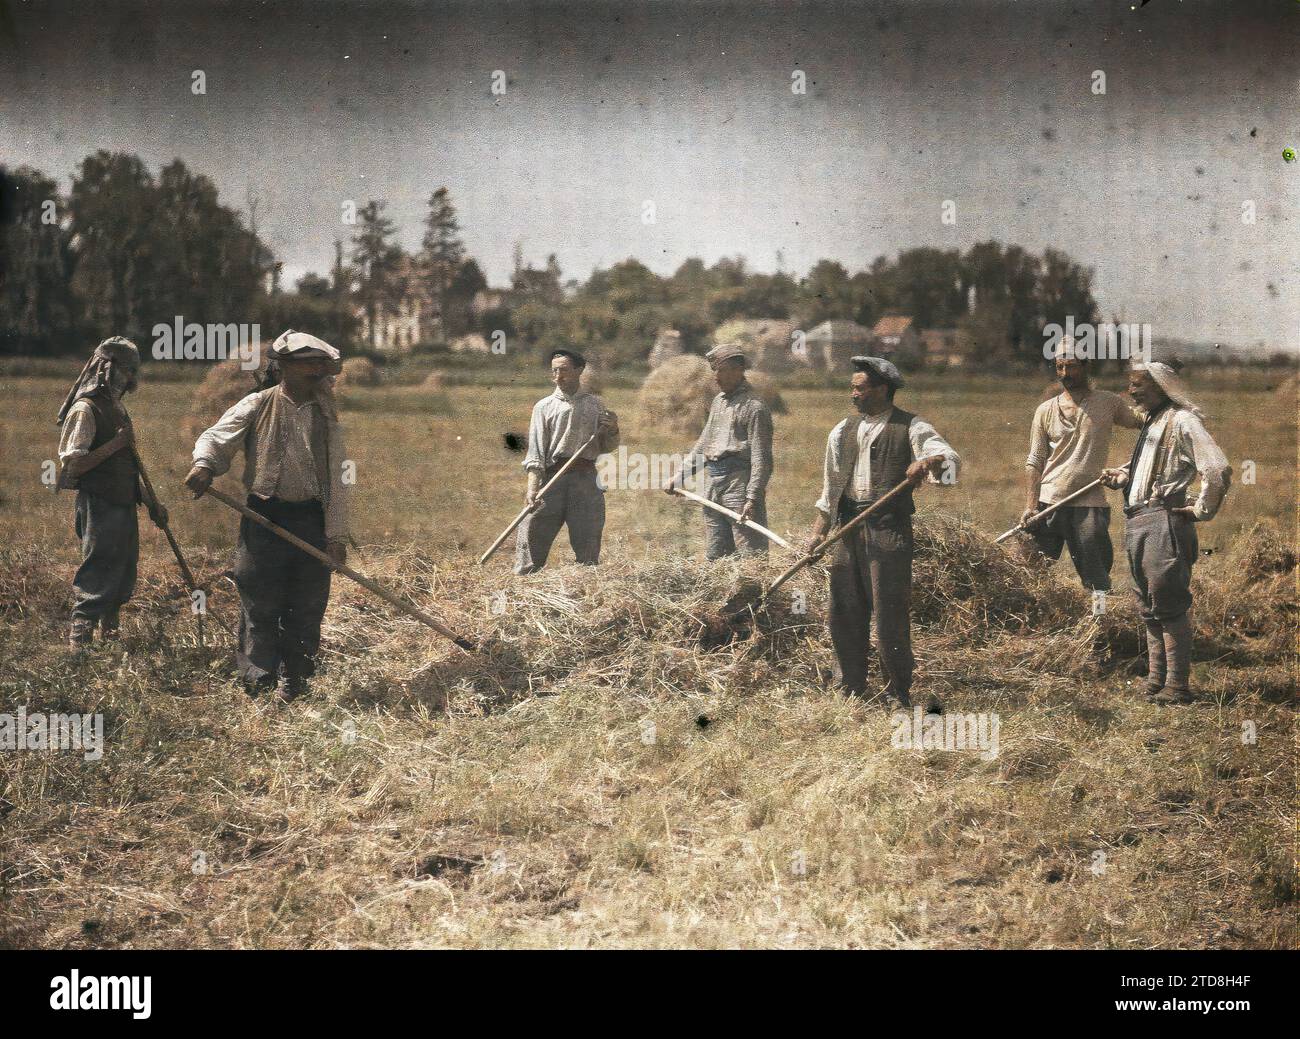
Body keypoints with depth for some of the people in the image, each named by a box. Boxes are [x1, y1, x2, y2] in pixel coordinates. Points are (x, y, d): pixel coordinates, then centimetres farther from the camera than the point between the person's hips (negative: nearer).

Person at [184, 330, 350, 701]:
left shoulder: (325, 416, 8)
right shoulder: (257, 407, 0)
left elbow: (338, 479, 8)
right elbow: (216, 437, -4)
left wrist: (336, 534, 3)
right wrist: (204, 464, -28)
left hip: (312, 521, 3)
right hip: (265, 518, -3)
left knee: (307, 608, 5)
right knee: (261, 606, -3)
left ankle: (295, 685, 18)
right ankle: (258, 685, 4)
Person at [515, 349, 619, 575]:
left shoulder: (595, 404, 14)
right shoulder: (544, 406, 11)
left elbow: (606, 447, 17)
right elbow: (535, 450, 2)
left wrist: (612, 430, -6)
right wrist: (532, 486, -12)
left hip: (586, 480, 1)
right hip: (552, 478, -1)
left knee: (588, 545, 0)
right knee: (531, 534, -11)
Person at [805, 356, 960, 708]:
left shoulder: (910, 428, -1)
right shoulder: (843, 431, 15)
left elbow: (952, 459, -14)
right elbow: (831, 486, 18)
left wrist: (929, 461, -36)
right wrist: (819, 531, 11)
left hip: (889, 528, -5)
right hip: (849, 527, 5)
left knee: (890, 611, -4)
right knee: (844, 609, 7)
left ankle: (897, 692, 6)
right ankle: (850, 688, 19)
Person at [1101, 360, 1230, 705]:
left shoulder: (1183, 421, -11)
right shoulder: (1153, 422, 20)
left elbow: (1218, 470, -20)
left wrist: (1201, 510, -12)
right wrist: (1122, 478, 13)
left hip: (1164, 522, -10)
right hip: (1138, 524, 10)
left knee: (1169, 607, -8)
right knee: (1149, 608, 13)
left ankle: (1177, 687, -5)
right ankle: (1156, 683, 20)